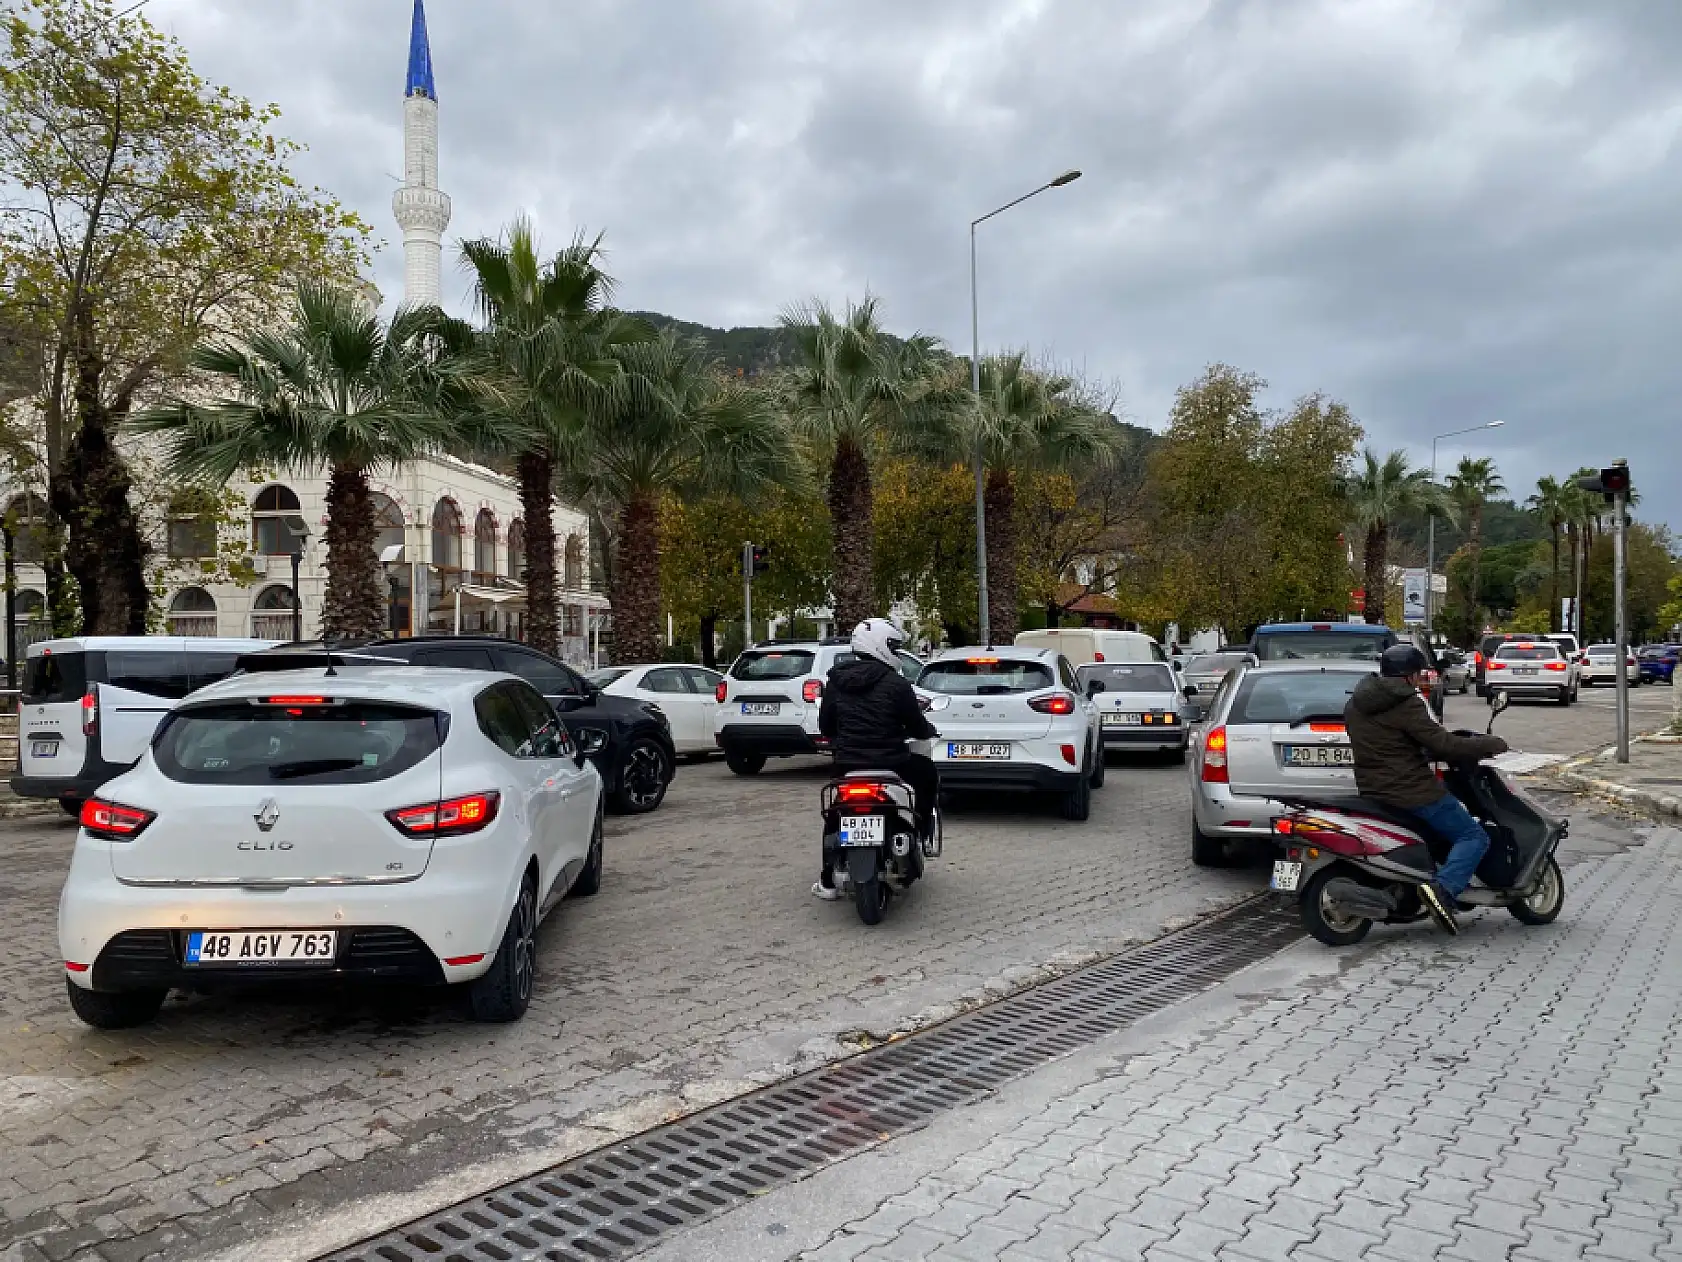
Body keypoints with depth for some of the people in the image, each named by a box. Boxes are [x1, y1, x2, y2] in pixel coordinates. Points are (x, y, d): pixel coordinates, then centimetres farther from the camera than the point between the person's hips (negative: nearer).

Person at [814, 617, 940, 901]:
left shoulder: (835, 681, 3)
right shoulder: (897, 684, -11)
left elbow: (825, 725, 9)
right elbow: (917, 727, -4)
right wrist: (931, 731, 20)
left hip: (846, 762, 4)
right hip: (889, 762, -4)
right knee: (928, 773, 26)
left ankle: (828, 880, 20)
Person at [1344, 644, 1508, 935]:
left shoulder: (1355, 704, 11)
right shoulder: (1407, 705, -15)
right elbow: (1445, 746, -18)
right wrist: (1492, 744, -6)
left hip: (1372, 790, 8)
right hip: (1411, 791, -8)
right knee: (1474, 836, -1)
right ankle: (1443, 888, -23)